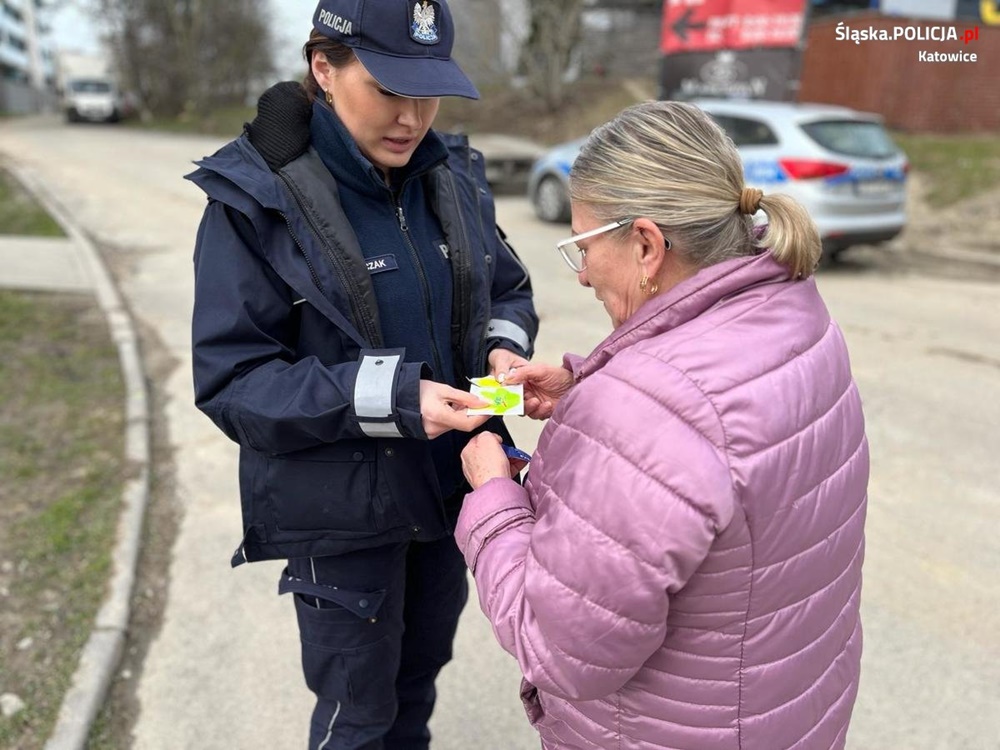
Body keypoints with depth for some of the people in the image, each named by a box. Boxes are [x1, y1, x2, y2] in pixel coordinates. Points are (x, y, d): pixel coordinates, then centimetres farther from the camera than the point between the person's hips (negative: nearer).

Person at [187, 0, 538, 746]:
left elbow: (509, 288, 10)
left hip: (451, 486, 5)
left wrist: (505, 344, -13)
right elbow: (230, 382, -17)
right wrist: (386, 397, -29)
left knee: (421, 672, 26)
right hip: (341, 510, -4)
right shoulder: (258, 197, -16)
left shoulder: (453, 174, -2)